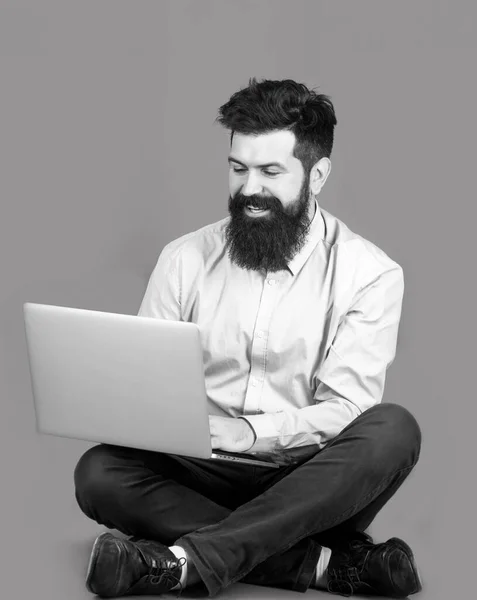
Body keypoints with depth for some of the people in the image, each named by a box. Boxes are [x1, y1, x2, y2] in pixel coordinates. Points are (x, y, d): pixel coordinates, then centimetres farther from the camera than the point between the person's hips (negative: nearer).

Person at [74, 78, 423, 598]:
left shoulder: (369, 272, -2)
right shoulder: (186, 259, 6)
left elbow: (344, 409, -10)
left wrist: (250, 431, -28)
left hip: (311, 488, -2)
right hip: (204, 475, 2)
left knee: (392, 430, -32)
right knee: (99, 474, -26)